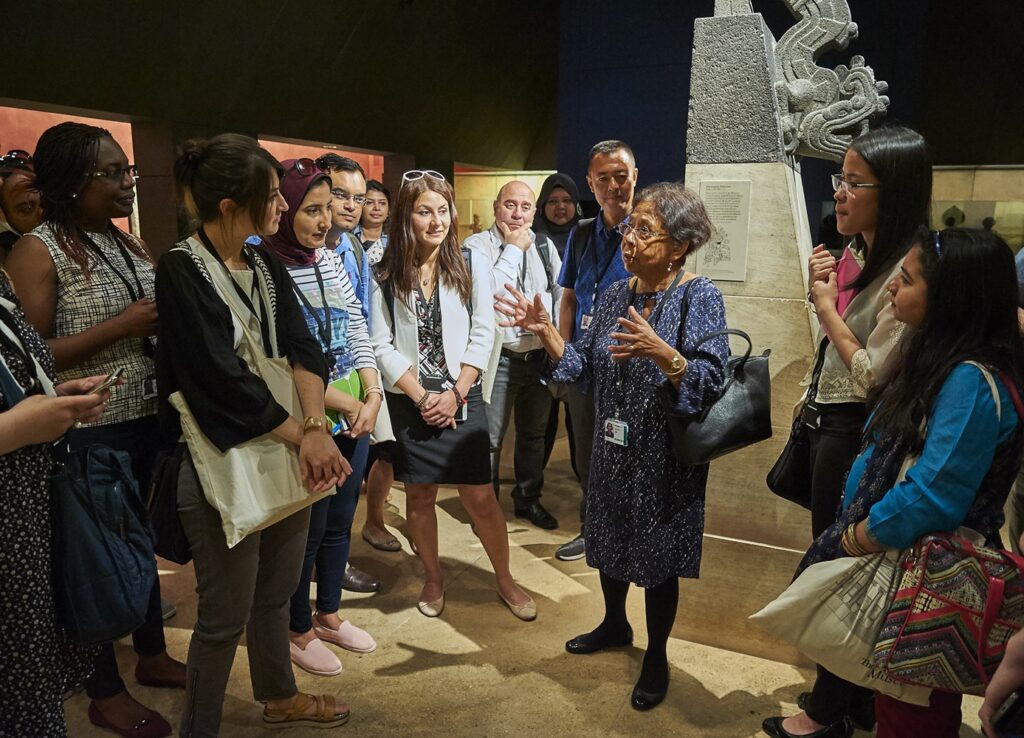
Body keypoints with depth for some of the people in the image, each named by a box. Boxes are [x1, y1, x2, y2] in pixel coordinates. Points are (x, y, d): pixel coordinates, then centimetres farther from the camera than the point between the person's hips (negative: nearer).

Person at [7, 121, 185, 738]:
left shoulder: (130, 243, 9)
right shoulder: (38, 252, -11)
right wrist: (123, 326, -22)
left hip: (148, 420, 7)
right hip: (88, 433, -6)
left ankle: (153, 655, 38)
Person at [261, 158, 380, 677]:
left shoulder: (331, 262, 6)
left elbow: (358, 333, 8)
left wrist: (372, 397, -4)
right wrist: (344, 405, -16)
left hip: (356, 414, 6)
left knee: (340, 522, 18)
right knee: (307, 529, 9)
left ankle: (329, 614, 39)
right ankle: (299, 630, 31)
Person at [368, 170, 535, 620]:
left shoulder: (471, 266, -3)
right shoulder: (386, 276, -2)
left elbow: (482, 335, -3)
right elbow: (382, 345, -4)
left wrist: (455, 394, -10)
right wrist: (421, 397, -11)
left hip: (462, 399, -1)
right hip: (408, 403, 1)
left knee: (480, 496, 2)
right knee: (419, 495, 11)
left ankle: (504, 579, 21)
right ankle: (433, 578, 31)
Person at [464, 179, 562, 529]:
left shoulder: (544, 246, 7)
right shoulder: (478, 245, -8)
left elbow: (561, 294, 12)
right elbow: (488, 291, -24)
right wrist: (514, 248, -16)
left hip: (541, 354, 5)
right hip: (499, 356, -5)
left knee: (534, 434, 19)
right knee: (489, 438, 3)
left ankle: (528, 499, 36)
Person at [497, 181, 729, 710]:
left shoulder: (699, 296, -14)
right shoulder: (615, 295, 4)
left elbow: (710, 381, -23)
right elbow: (585, 367, 3)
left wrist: (662, 353, -39)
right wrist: (545, 331, -9)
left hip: (664, 458, -6)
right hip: (613, 450, 6)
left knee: (657, 557, 10)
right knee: (609, 541, 21)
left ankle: (656, 656, 33)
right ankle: (615, 625, 47)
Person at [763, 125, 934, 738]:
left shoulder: (908, 270, -21)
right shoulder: (856, 254, 6)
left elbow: (870, 375, -22)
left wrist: (826, 305, -13)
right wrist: (818, 290, -2)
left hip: (855, 432, -9)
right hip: (828, 420, 9)